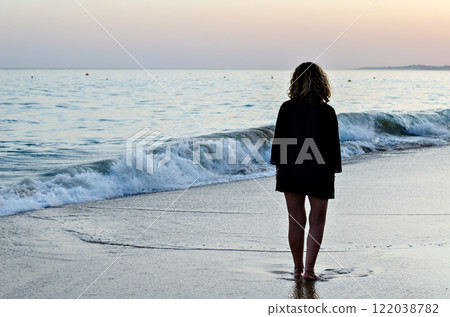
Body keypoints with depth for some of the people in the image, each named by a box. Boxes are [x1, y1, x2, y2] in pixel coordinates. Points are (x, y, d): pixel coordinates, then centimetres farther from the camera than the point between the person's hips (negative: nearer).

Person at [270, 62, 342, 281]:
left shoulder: (287, 108, -4)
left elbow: (278, 139, 0)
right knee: (317, 222, 8)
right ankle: (309, 269, 0)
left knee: (296, 221, 11)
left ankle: (298, 268, 20)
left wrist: (278, 166, 11)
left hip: (291, 170, 2)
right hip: (319, 173, -2)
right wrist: (333, 170, 5)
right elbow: (334, 144, -5)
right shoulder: (327, 112, -9)